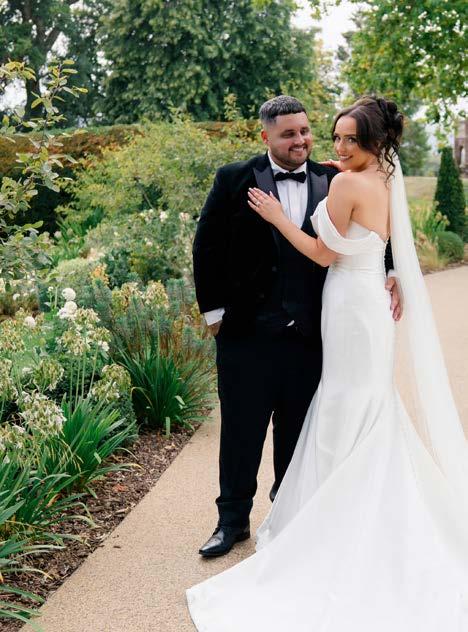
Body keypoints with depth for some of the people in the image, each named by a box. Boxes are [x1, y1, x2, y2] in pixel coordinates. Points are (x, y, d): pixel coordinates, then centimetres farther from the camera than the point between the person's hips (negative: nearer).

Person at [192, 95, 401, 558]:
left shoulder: (334, 182, 2)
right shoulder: (234, 180, -2)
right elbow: (207, 247, 0)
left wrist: (389, 273, -11)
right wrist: (213, 310, -2)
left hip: (310, 333, 2)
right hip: (246, 332, -1)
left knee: (298, 433, 15)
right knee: (241, 430, 10)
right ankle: (233, 519, 27)